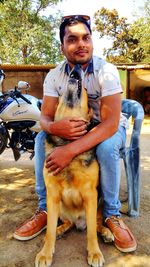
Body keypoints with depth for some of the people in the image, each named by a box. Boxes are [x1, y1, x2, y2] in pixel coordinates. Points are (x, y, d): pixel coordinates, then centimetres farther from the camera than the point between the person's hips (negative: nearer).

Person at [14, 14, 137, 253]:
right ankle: (46, 208, -5)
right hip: (72, 127, 4)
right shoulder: (54, 76, -11)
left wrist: (71, 150, -45)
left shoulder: (106, 71, -24)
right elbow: (45, 117, -14)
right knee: (41, 139, -19)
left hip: (109, 128, -3)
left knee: (106, 146, -36)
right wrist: (54, 127, -41)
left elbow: (110, 122, -34)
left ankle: (112, 214, -12)